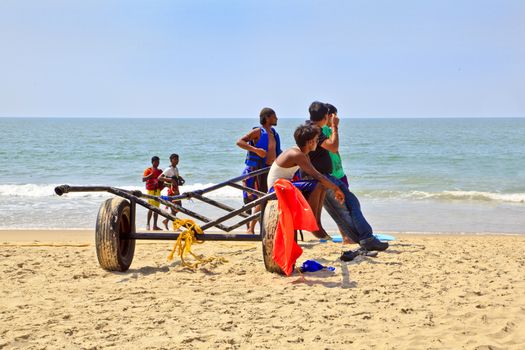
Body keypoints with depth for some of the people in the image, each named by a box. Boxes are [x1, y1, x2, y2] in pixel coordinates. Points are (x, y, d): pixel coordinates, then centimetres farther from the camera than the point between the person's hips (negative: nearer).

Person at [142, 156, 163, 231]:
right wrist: (151, 174, -23)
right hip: (151, 190, -6)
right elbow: (143, 179, -15)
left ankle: (155, 225, 7)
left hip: (158, 191, 6)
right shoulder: (148, 170, -2)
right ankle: (148, 224, 0)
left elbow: (162, 180, 25)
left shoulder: (160, 171, 15)